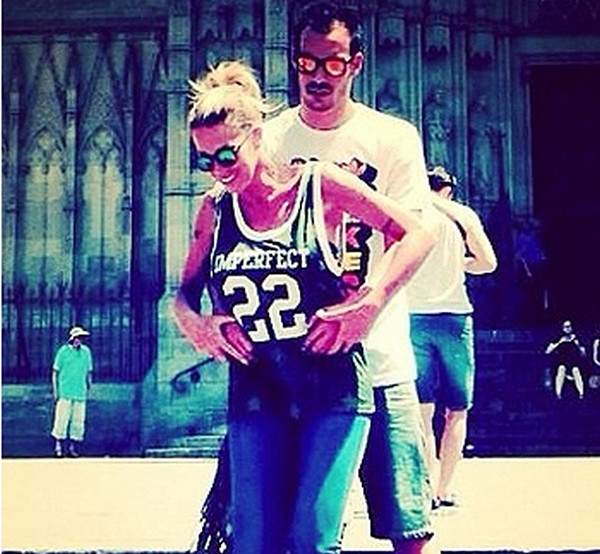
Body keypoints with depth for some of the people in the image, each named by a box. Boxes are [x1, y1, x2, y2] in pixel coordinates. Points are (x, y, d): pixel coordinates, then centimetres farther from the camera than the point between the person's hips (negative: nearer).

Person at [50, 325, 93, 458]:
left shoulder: (86, 352, 10)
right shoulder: (63, 351, -1)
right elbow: (55, 371, 2)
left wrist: (89, 388, 14)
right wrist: (55, 390, -2)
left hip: (80, 392, 3)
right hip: (65, 392, -3)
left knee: (78, 420, 2)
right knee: (62, 419, -6)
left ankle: (73, 447, 10)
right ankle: (59, 446, 3)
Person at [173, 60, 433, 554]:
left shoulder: (319, 185, -5)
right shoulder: (215, 209, 6)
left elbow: (417, 236, -5)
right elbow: (185, 293, 16)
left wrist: (366, 307, -13)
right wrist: (198, 326, -6)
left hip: (333, 389, -3)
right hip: (255, 396, 3)